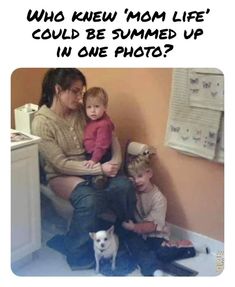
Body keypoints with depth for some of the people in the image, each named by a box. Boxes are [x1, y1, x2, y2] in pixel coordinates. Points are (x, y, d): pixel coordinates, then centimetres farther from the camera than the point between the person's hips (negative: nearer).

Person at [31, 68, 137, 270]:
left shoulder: (82, 111, -2)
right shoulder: (41, 122, -17)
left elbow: (110, 136, 4)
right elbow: (61, 164, -20)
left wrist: (116, 160, -16)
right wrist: (100, 169, -25)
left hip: (91, 167, 5)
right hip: (62, 175, -5)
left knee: (125, 185, -22)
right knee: (90, 199, -35)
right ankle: (78, 254, -12)